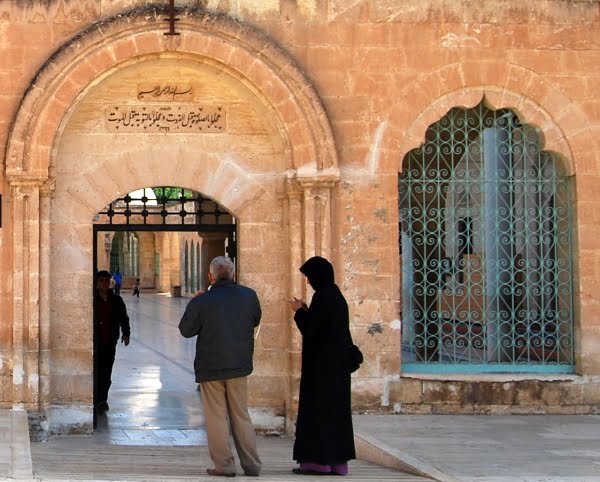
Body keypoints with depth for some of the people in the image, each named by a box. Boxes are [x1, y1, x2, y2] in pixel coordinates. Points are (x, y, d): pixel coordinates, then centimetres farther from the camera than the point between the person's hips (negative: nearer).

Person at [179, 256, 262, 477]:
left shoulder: (201, 302, -15)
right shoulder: (249, 295, -3)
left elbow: (186, 330, -2)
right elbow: (255, 320, 14)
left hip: (210, 367, -3)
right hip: (239, 365, 4)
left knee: (216, 417, 5)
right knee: (241, 415, 13)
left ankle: (224, 465, 5)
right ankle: (251, 465, 12)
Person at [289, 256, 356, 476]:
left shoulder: (322, 297, -16)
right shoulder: (337, 296, 12)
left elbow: (309, 330, -18)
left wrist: (299, 312, -1)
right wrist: (307, 311, 17)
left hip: (321, 363, -9)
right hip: (337, 362, 9)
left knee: (317, 408, -4)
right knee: (336, 408, 9)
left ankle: (319, 461, -4)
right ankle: (338, 461, 10)